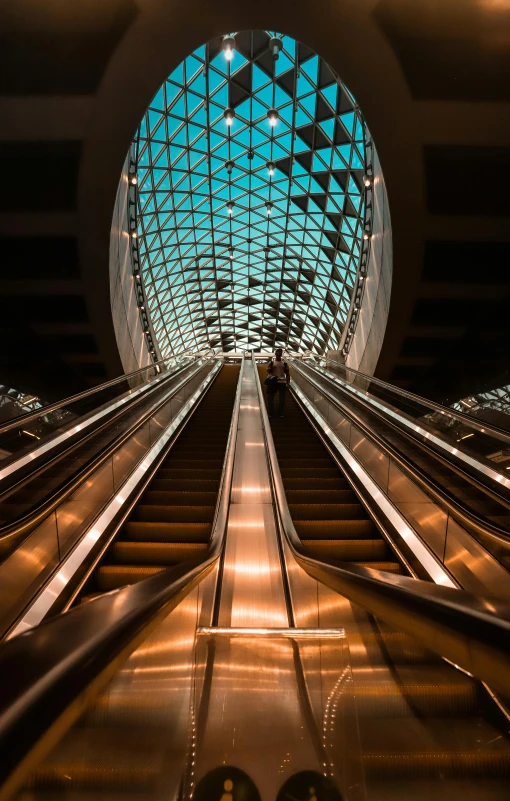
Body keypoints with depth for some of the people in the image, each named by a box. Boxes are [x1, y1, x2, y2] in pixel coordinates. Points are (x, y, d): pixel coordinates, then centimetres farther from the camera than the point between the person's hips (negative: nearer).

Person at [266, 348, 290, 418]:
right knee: (270, 398, 1)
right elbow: (268, 372, -1)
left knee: (282, 399, 0)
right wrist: (271, 376, -21)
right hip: (273, 382, -1)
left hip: (282, 382, 1)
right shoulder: (271, 362, 5)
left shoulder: (285, 363, 11)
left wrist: (288, 383, 1)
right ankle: (272, 413, 9)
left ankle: (280, 414, 7)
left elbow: (287, 374, 10)